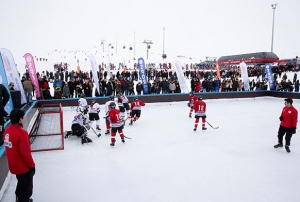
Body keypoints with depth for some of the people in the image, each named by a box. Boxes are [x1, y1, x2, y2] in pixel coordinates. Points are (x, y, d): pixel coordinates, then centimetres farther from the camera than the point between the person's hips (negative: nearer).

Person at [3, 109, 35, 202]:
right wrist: (32, 165, -14)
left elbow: (10, 149, 10)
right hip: (23, 166, -8)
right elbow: (26, 153, -25)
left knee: (21, 183, 29)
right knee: (27, 187, 10)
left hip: (14, 165, 9)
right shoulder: (21, 133, -27)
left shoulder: (7, 131, -1)